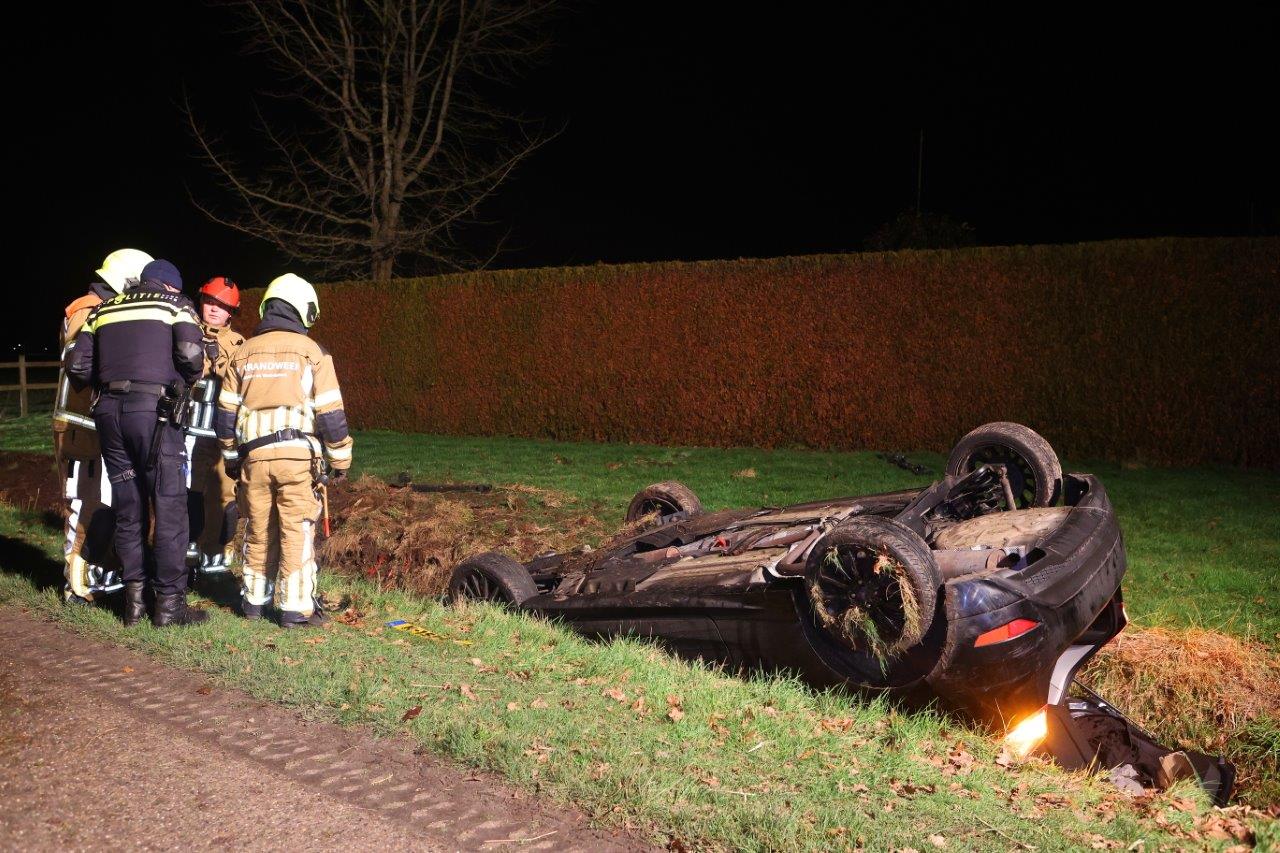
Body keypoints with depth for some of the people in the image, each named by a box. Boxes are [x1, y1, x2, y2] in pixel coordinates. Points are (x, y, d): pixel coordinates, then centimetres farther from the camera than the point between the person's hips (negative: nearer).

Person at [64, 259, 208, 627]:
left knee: (127, 510, 13)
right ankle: (169, 602, 2)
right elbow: (191, 355, -9)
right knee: (169, 509, 1)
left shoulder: (104, 309, 20)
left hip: (109, 411, 5)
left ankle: (134, 599, 16)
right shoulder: (176, 305, 8)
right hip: (154, 411, -5)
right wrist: (184, 384, 10)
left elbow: (77, 366, 10)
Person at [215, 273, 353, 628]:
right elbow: (330, 413, -3)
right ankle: (296, 608, 2)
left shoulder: (244, 353, 11)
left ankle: (254, 599, 26)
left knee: (258, 529, 16)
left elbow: (225, 412, 13)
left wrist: (231, 456, 25)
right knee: (297, 531, 1)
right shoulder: (312, 352, -1)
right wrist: (340, 459, 6)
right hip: (297, 453, -4)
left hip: (254, 453, 4)